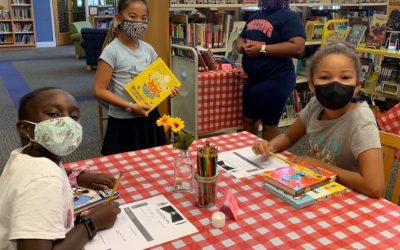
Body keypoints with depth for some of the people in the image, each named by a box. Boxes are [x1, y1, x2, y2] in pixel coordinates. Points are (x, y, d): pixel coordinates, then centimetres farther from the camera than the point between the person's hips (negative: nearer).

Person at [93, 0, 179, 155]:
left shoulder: (148, 49, 2)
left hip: (149, 116, 5)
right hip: (123, 120, -5)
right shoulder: (112, 51, -15)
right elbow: (99, 90, -16)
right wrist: (130, 107, -22)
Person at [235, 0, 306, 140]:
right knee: (248, 120, 19)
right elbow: (240, 39, 22)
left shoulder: (288, 16, -11)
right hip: (253, 78, 8)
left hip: (275, 80, -8)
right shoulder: (254, 17, 15)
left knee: (269, 125, 5)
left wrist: (262, 49, -22)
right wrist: (242, 46, -4)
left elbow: (298, 47, -23)